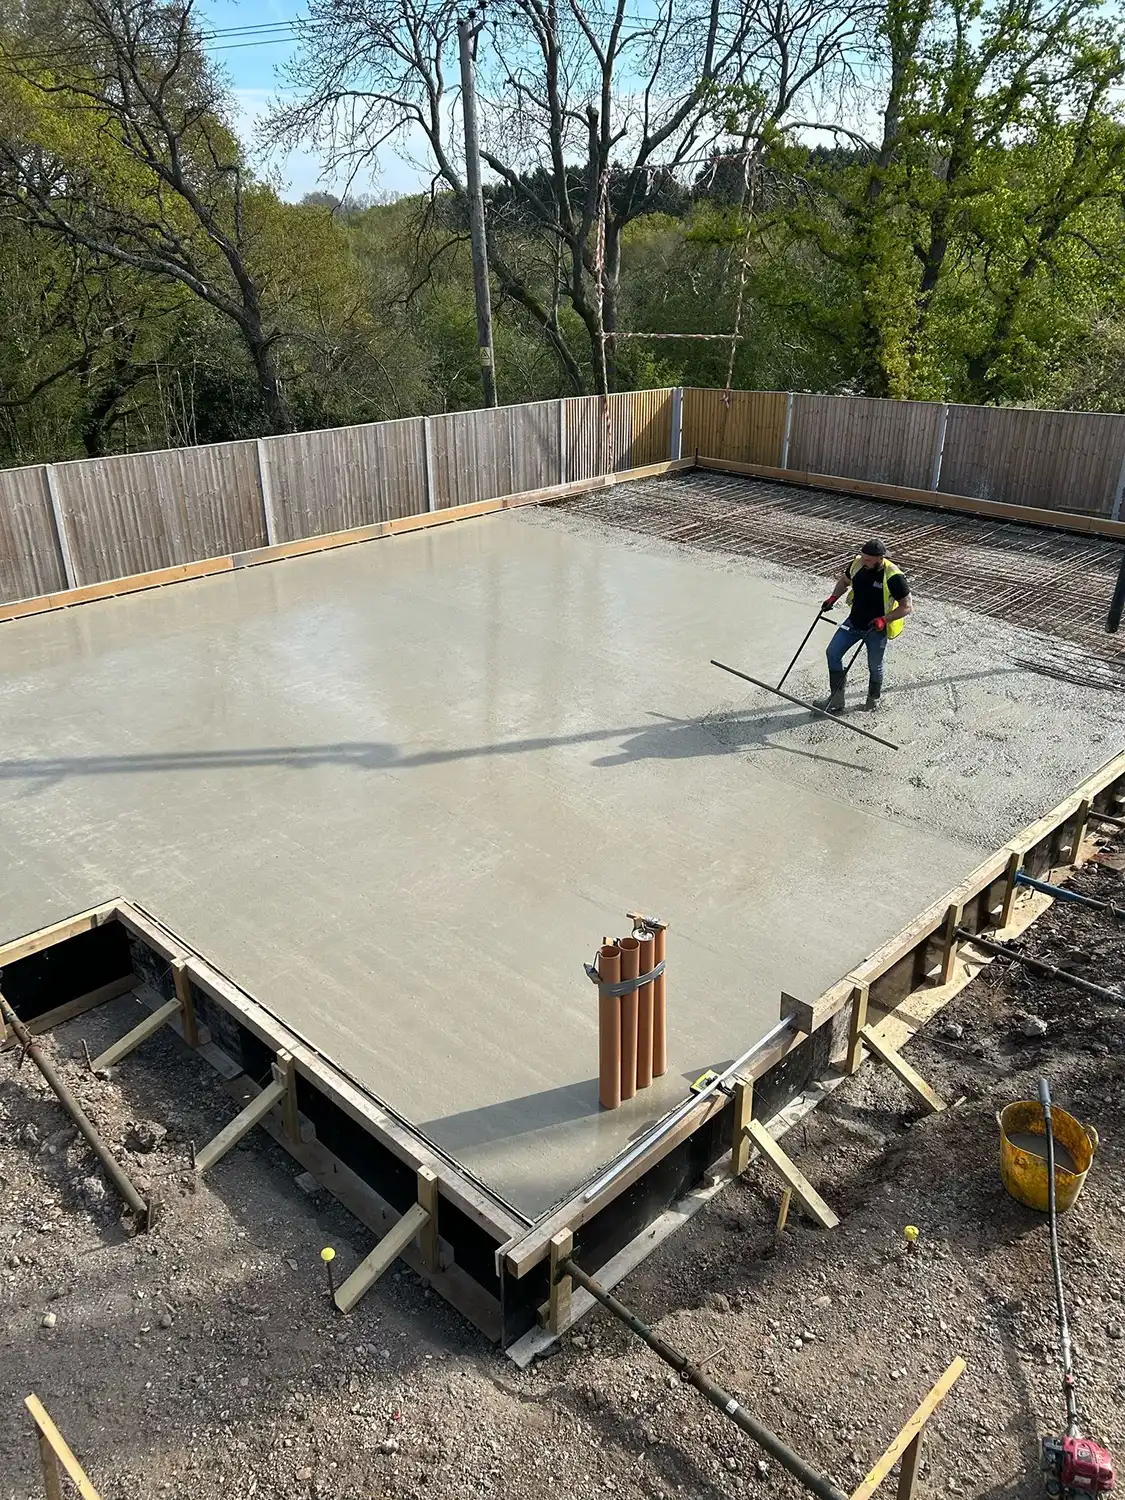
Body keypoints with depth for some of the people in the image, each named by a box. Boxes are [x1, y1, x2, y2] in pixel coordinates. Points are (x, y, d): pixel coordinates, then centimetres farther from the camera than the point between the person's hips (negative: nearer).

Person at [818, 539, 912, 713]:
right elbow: (844, 581, 14)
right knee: (832, 653, 0)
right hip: (854, 622, 5)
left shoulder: (893, 577, -25)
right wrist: (833, 597, -3)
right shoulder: (857, 564, -9)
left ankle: (873, 699, 40)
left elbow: (907, 606, -18)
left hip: (876, 629, -5)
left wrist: (884, 619, -28)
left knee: (874, 666, 11)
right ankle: (836, 700, 9)